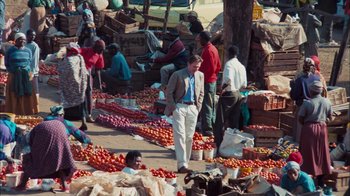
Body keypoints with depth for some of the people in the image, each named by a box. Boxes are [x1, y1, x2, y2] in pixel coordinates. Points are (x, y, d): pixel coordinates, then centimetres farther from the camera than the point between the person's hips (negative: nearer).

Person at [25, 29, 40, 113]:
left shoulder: (35, 46, -6)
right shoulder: (25, 45, 13)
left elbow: (35, 60, -12)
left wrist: (32, 72, -18)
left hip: (32, 72, -7)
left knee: (34, 90, -3)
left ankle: (36, 109, -1)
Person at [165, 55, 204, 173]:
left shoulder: (200, 76, 9)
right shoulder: (178, 75, -6)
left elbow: (201, 93, 18)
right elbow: (169, 92, -3)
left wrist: (198, 108, 8)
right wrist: (172, 107, -7)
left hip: (192, 108, 5)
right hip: (179, 107, -5)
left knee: (189, 137, 7)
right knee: (180, 135, -10)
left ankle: (186, 162, 15)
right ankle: (182, 165, -14)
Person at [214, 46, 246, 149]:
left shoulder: (229, 64, -12)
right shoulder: (242, 66, 10)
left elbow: (228, 79, -29)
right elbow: (244, 85, 11)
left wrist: (223, 88, -15)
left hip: (228, 95, -7)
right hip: (238, 94, 7)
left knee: (221, 122, -5)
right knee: (234, 123, 12)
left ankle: (219, 143, -9)